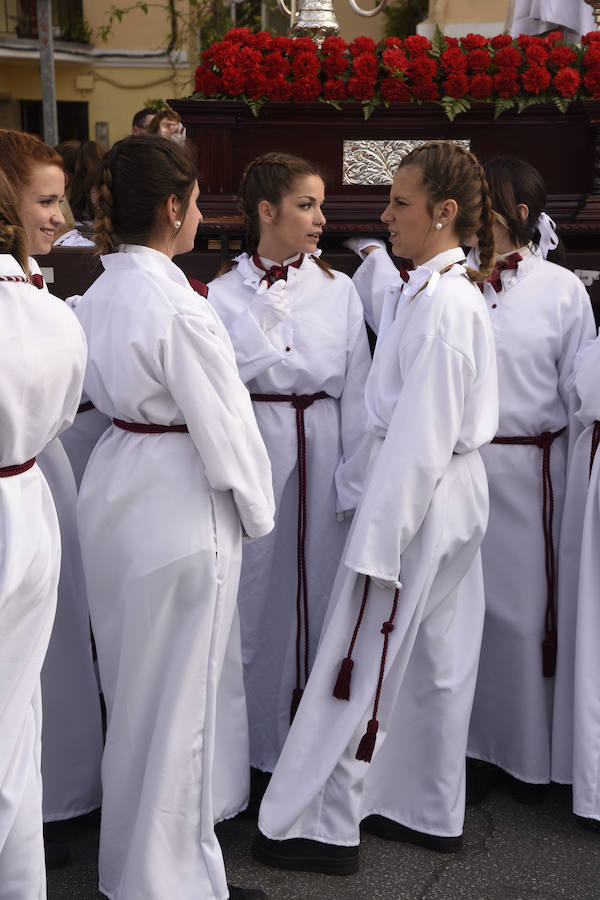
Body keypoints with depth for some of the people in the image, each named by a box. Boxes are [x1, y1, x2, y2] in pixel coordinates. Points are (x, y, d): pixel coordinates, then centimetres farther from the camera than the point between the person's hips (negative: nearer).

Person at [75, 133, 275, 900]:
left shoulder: (96, 295, 3)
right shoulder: (180, 308, -22)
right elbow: (225, 425, -17)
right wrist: (257, 509, -3)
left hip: (114, 490, 9)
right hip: (180, 507, -9)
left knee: (129, 684, 22)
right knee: (178, 697, 5)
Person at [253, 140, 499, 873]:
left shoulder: (440, 305, -21)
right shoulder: (449, 291, 8)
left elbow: (418, 436, -23)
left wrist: (377, 542, -21)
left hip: (416, 496, -10)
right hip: (454, 492, 10)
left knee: (361, 661, 2)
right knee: (438, 660, 17)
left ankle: (322, 826, 16)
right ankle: (430, 813, 32)